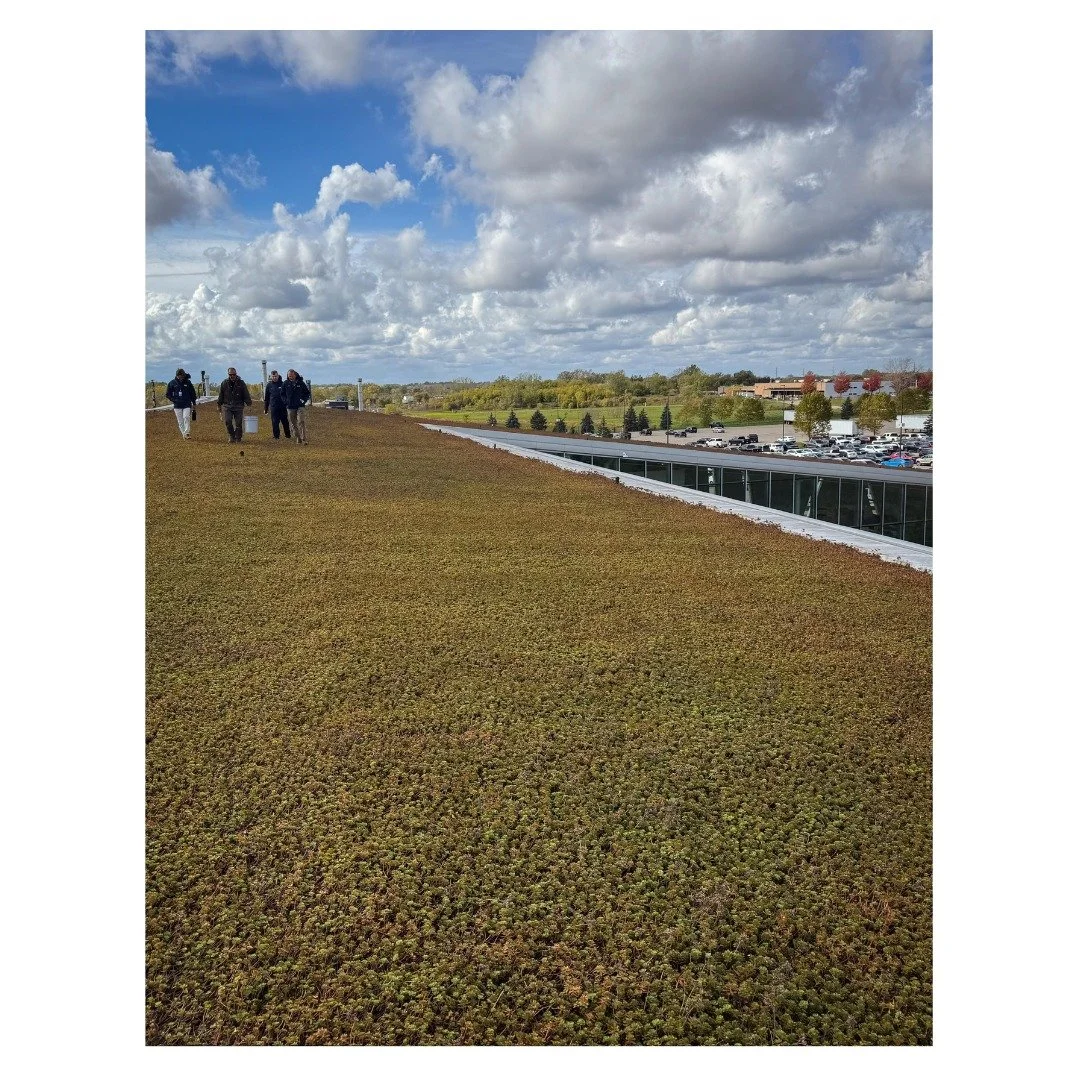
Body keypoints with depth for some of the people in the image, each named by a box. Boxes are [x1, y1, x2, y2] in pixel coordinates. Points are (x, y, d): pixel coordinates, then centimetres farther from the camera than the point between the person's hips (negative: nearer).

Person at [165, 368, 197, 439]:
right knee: (180, 421, 2)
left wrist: (193, 404, 11)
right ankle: (184, 434, 9)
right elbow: (167, 394, 10)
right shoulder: (172, 383, 1)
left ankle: (187, 433, -16)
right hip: (177, 406, 1)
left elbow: (193, 393, 13)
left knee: (186, 418, -18)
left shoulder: (188, 382, 2)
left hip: (187, 405, -1)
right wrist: (174, 400, -3)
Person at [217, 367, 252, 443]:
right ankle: (231, 436, 6)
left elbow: (246, 395, 5)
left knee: (238, 423, -2)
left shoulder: (241, 383, 3)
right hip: (227, 406, 1)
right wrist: (219, 405, 14)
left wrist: (249, 404, 0)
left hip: (238, 406, -1)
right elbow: (221, 395, 14)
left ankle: (238, 438, 10)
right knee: (228, 421, -12)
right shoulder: (224, 383, 6)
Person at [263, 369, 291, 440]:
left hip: (283, 407, -1)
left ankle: (288, 436, 13)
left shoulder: (282, 384, 2)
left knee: (285, 422, 4)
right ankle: (276, 436, 6)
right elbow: (266, 398, 13)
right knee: (275, 423, 0)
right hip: (273, 407, 1)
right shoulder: (269, 385, 8)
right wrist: (265, 409, 12)